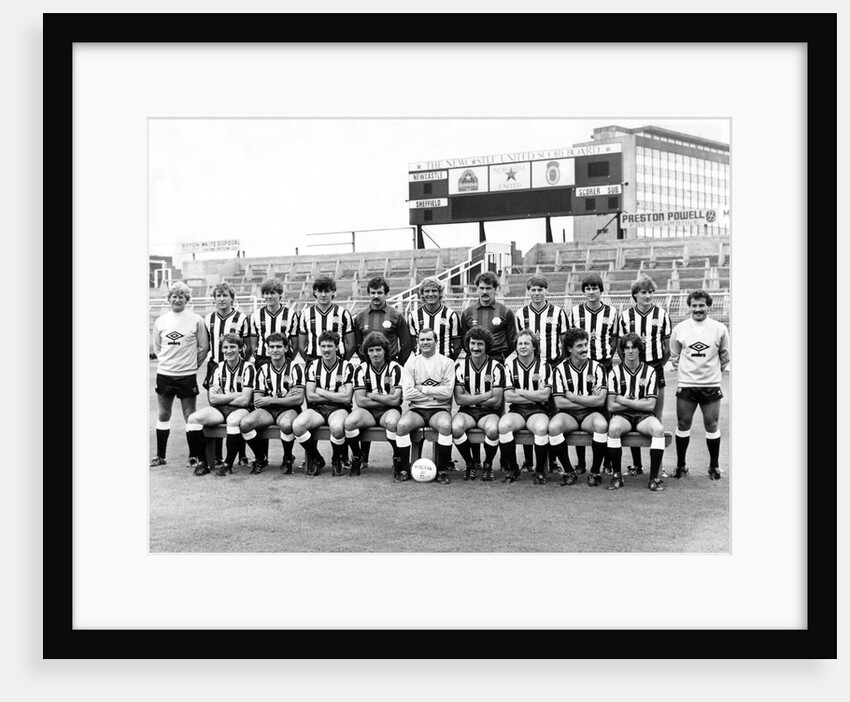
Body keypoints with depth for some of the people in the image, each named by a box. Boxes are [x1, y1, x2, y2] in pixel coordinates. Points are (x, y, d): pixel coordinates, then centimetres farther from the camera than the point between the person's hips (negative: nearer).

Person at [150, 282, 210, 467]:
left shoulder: (196, 320, -4)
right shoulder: (160, 321, 5)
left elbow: (204, 347, 2)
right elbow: (156, 347, 16)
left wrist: (192, 364, 2)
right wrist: (167, 361, 7)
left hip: (187, 375, -3)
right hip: (164, 374, 3)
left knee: (190, 415, 0)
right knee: (163, 414, 10)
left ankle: (194, 456, 9)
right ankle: (160, 456, 21)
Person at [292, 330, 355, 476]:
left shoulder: (346, 366, -1)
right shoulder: (313, 365, 6)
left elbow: (346, 398, -10)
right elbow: (310, 396, -1)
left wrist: (320, 391, -5)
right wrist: (336, 395, -5)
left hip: (338, 409, -2)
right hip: (317, 409, 3)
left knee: (337, 427, -38)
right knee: (297, 425, -29)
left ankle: (336, 460, -5)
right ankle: (316, 459, -3)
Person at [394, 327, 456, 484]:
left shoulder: (447, 362, 4)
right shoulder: (411, 363, 8)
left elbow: (447, 392, -9)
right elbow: (407, 393, -4)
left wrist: (422, 389, -7)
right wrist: (435, 393, -6)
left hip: (439, 409, -1)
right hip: (417, 409, 1)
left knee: (445, 425, -34)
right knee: (402, 425, -29)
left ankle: (442, 470, -16)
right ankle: (404, 469, -12)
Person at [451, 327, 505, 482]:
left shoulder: (496, 367, -4)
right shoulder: (460, 366, 2)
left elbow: (496, 401, -9)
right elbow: (459, 399, -5)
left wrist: (470, 399, -8)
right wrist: (485, 396, -11)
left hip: (489, 412, -1)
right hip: (466, 411, 2)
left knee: (492, 429, -35)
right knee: (456, 427, -32)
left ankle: (488, 465, -5)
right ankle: (470, 463, -5)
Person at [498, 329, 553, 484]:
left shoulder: (544, 366, 3)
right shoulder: (510, 365, 6)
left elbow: (544, 395, -8)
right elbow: (508, 396, -3)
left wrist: (519, 391, -6)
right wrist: (535, 396, -6)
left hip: (538, 411, -1)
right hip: (516, 410, 1)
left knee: (541, 428, -35)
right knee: (503, 425, -32)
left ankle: (540, 470, -12)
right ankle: (512, 469, -12)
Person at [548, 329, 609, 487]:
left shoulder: (597, 367, 2)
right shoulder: (560, 369, 2)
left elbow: (600, 401, -8)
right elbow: (559, 403, -6)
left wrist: (572, 397, -8)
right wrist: (589, 400, -7)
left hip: (591, 414, 0)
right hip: (568, 414, 0)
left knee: (601, 425, -34)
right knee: (554, 426, -33)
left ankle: (595, 472, -14)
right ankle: (569, 471, -13)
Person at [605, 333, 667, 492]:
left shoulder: (649, 371, 4)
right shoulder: (615, 372, 2)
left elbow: (650, 405, -3)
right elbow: (611, 406, -4)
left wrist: (624, 400, -6)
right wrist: (638, 402, -4)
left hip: (643, 416, 1)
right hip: (621, 416, -1)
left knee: (658, 429, -31)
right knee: (614, 428, -34)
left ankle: (654, 478, -21)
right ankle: (617, 475, -19)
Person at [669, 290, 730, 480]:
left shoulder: (720, 329, -1)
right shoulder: (679, 329, 1)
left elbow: (725, 356, 11)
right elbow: (674, 356, 12)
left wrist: (714, 371, 13)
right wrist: (684, 371, 11)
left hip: (711, 385, 0)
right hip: (686, 386, 1)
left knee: (712, 425, 2)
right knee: (683, 424, 4)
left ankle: (714, 466, 15)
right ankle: (681, 464, 16)